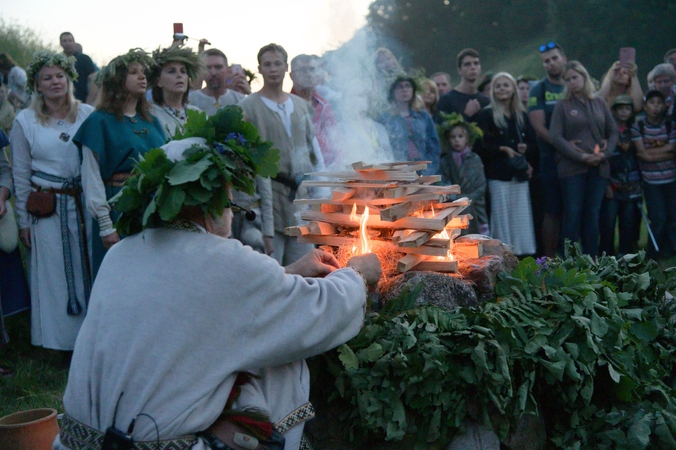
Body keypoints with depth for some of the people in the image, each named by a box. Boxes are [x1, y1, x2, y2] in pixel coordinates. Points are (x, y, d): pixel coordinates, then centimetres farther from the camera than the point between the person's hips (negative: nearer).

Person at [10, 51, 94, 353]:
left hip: (85, 203, 0)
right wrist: (23, 220, 3)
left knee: (90, 269, 6)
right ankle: (62, 338, 19)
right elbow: (20, 175, 5)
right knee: (53, 274, 6)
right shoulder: (25, 121, 2)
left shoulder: (88, 114, 1)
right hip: (46, 209, 0)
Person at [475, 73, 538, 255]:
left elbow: (533, 144, 17)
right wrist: (502, 149, -15)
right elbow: (480, 146, -7)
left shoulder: (521, 116, 16)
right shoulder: (486, 115, 2)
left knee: (522, 219, 3)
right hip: (498, 175, -4)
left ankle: (524, 253, 9)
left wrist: (525, 147, -3)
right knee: (502, 219, -4)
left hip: (520, 175, 4)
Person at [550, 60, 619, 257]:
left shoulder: (599, 103, 12)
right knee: (573, 215, -4)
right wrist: (581, 156, -14)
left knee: (593, 215, 5)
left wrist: (605, 153, -6)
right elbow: (556, 136, -6)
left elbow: (613, 132, 13)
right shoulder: (563, 106, 3)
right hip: (572, 167, -3)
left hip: (598, 167, 3)